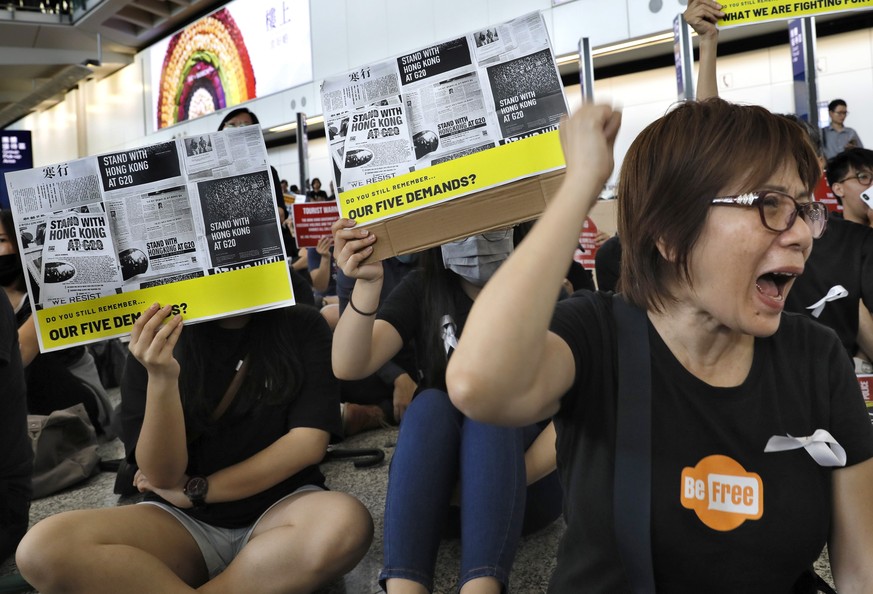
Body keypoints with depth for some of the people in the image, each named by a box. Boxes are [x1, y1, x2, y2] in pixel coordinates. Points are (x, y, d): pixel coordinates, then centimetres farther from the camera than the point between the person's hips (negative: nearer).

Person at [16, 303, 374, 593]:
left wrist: (196, 490, -8)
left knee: (347, 523, -35)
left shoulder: (302, 327, -2)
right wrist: (161, 378, -24)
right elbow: (162, 476, -8)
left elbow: (309, 442, -11)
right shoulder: (157, 340, -1)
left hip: (281, 506, 0)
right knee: (42, 549, -25)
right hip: (182, 522, 1)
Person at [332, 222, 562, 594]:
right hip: (438, 482, 2)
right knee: (430, 405, -28)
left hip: (530, 486, -1)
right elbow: (349, 367, -16)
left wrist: (509, 478, -24)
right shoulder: (422, 290, 0)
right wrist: (367, 284, -33)